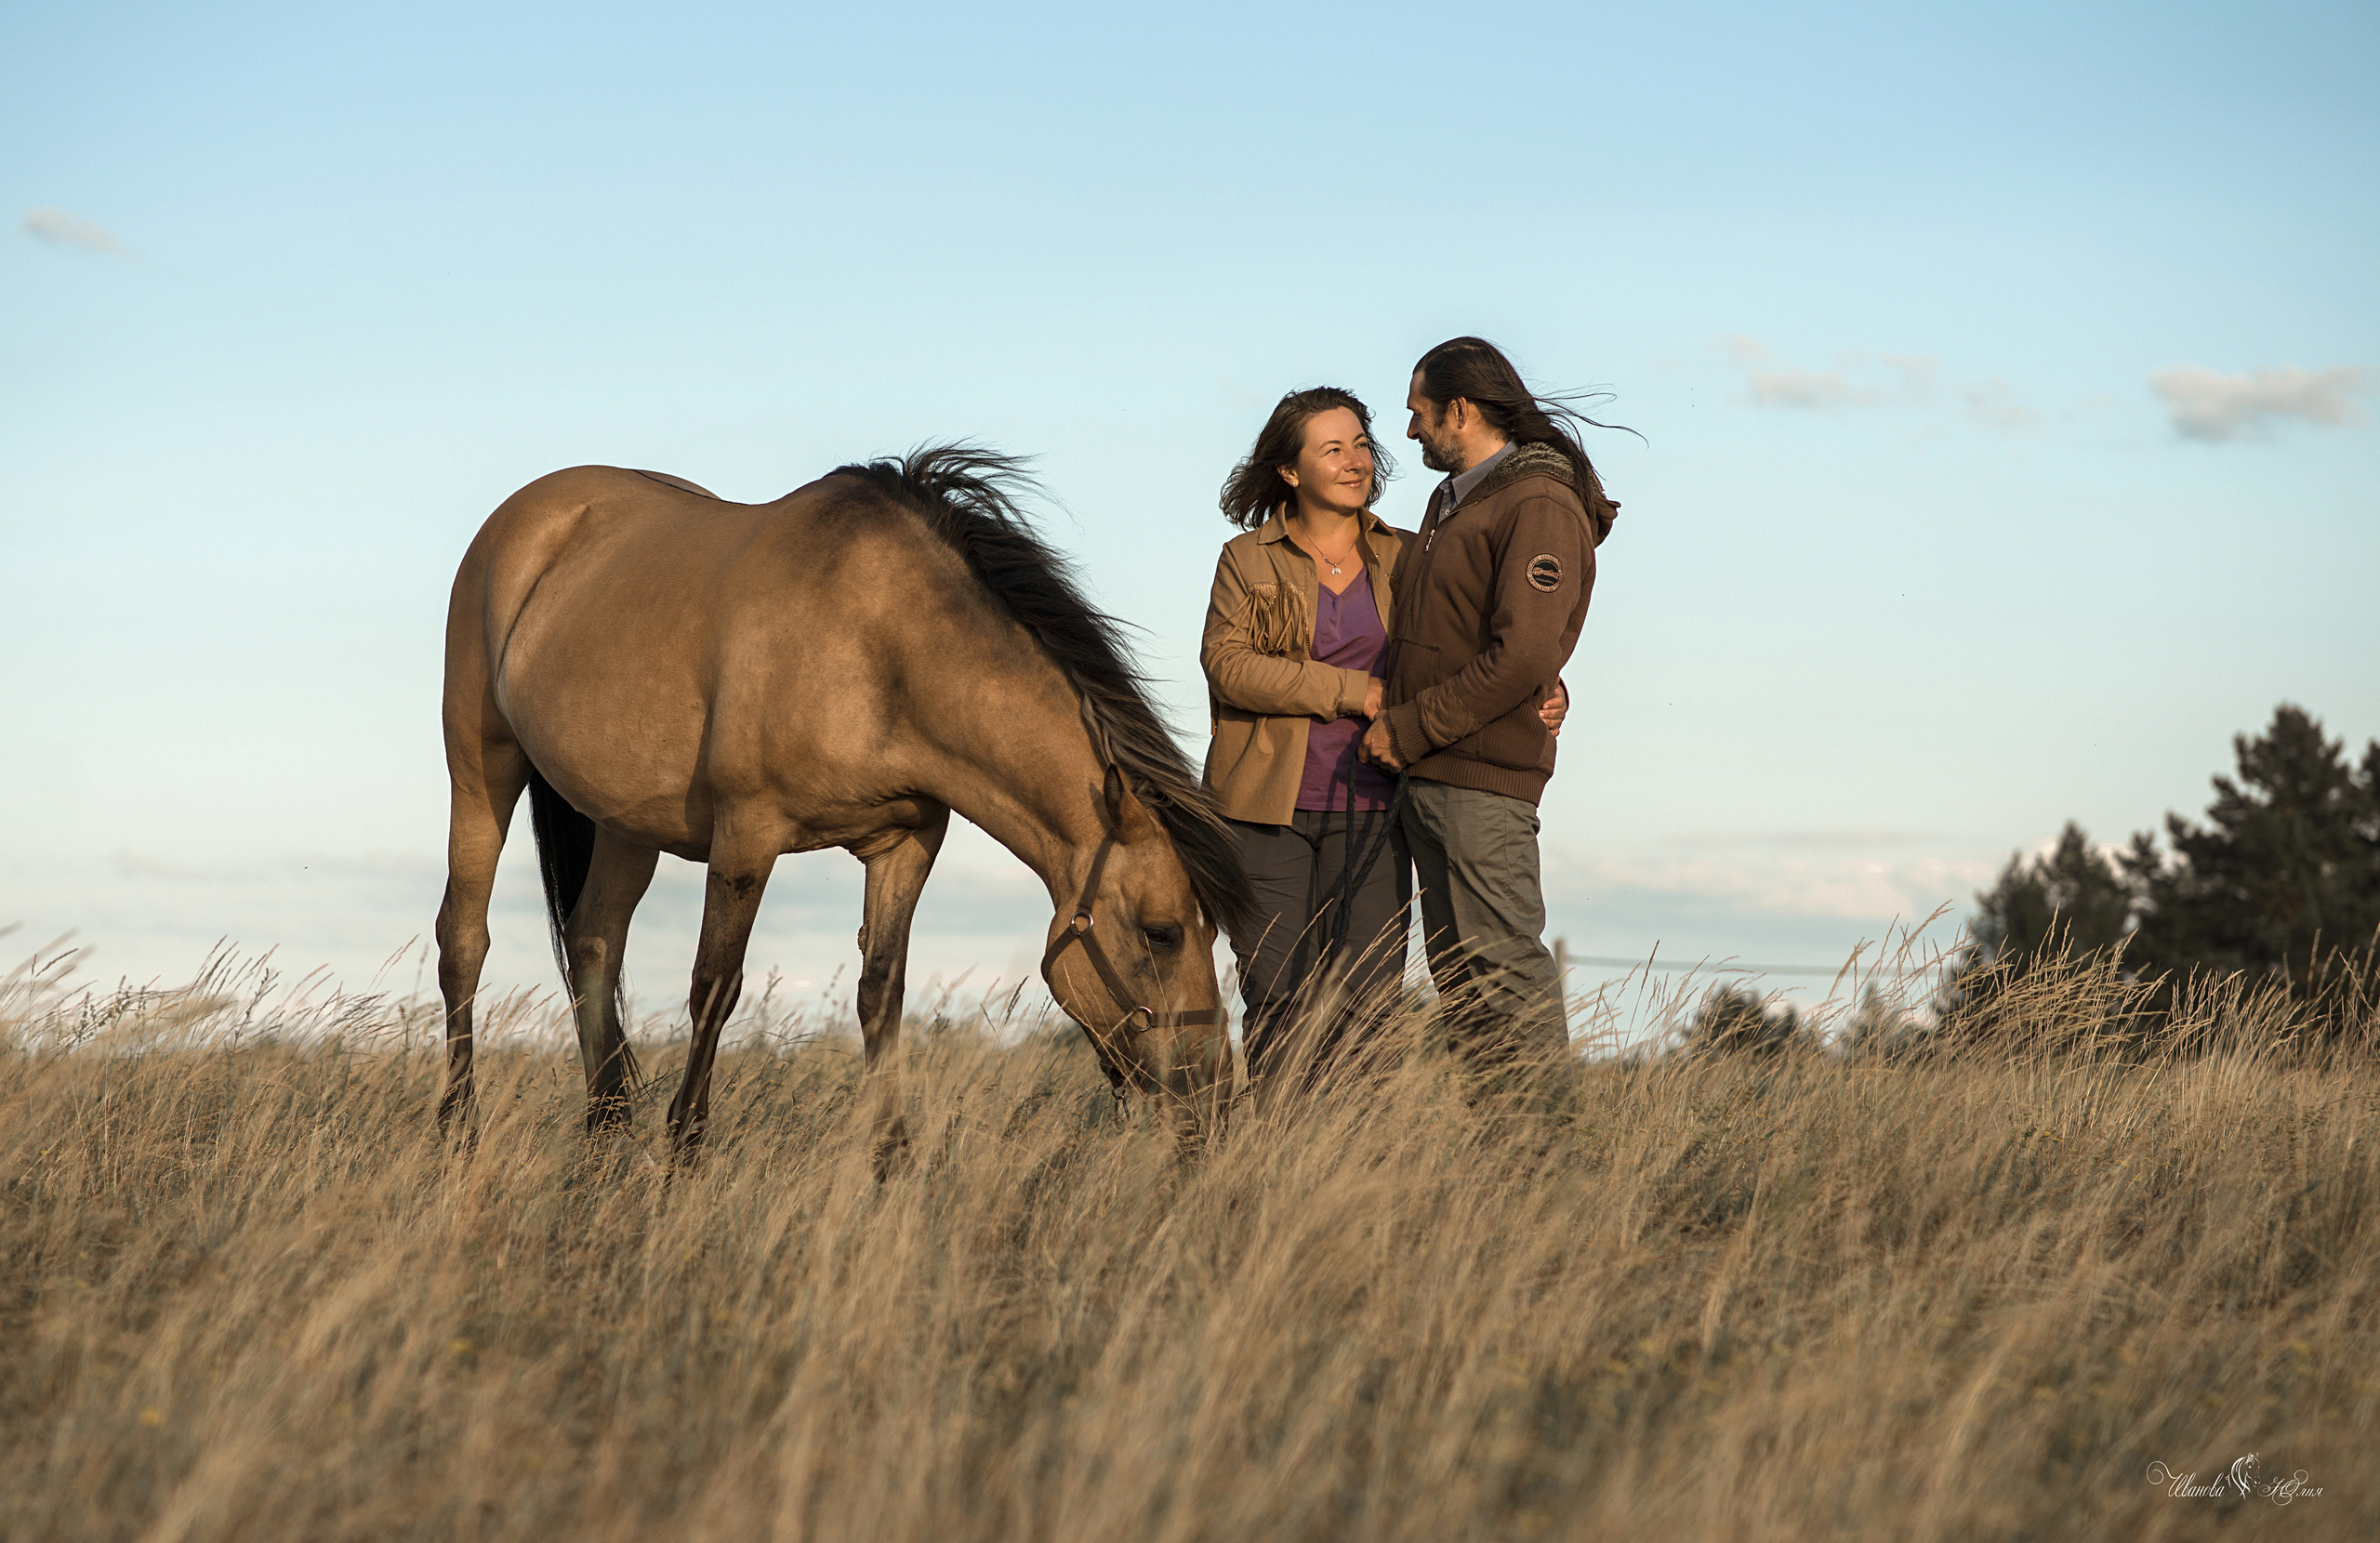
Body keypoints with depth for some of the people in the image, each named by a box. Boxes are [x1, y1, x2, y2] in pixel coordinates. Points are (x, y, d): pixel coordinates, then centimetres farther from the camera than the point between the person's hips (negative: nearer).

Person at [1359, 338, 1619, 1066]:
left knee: (1506, 969, -9)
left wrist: (1409, 730, -17)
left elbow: (1521, 657, -21)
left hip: (1484, 780, -10)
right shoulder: (1452, 500, 19)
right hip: (1425, 780, 10)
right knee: (1457, 975, 10)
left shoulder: (1541, 507, -12)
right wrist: (1381, 702, 10)